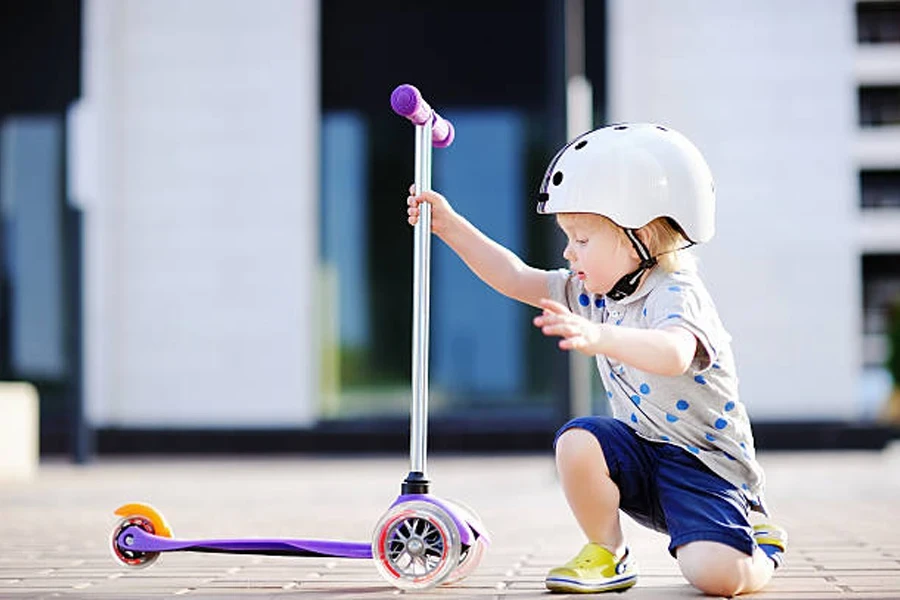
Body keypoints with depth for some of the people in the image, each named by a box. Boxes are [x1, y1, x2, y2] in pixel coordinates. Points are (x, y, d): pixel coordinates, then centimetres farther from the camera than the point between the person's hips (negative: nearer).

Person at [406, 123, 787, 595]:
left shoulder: (676, 296, -24)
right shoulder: (596, 291, 2)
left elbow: (673, 355, -46)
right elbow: (518, 279, 8)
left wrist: (598, 337, -63)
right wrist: (450, 225, 2)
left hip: (709, 467, -7)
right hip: (644, 453, 7)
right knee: (577, 442, -23)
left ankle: (761, 547, 11)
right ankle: (607, 554, -1)